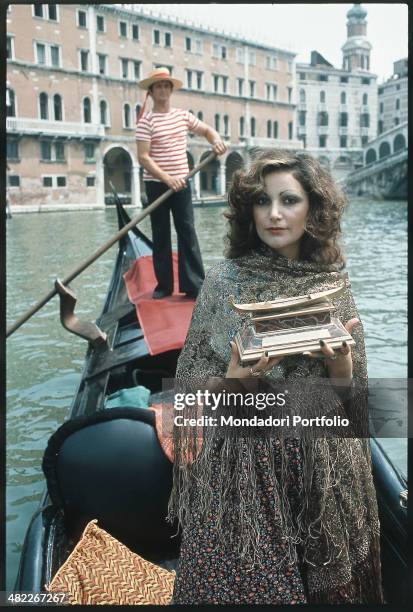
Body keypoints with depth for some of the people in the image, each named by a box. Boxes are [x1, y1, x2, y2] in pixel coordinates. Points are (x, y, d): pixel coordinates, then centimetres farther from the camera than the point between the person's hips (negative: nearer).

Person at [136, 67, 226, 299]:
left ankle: (194, 284, -2)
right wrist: (167, 178, -24)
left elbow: (207, 130, 21)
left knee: (187, 232, -3)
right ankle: (164, 285, 11)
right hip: (156, 184, -3)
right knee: (161, 235, 4)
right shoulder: (146, 122, -6)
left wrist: (216, 140, -3)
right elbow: (143, 158, -14)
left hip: (181, 182, 3)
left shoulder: (184, 115, 8)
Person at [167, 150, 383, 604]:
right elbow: (189, 388, -3)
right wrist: (230, 382, -23)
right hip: (241, 467, -2)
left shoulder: (332, 285, 1)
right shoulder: (225, 281, -6)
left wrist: (340, 366, -16)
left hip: (322, 467, 3)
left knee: (327, 584, 13)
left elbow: (350, 397, 4)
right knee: (242, 584, 4)